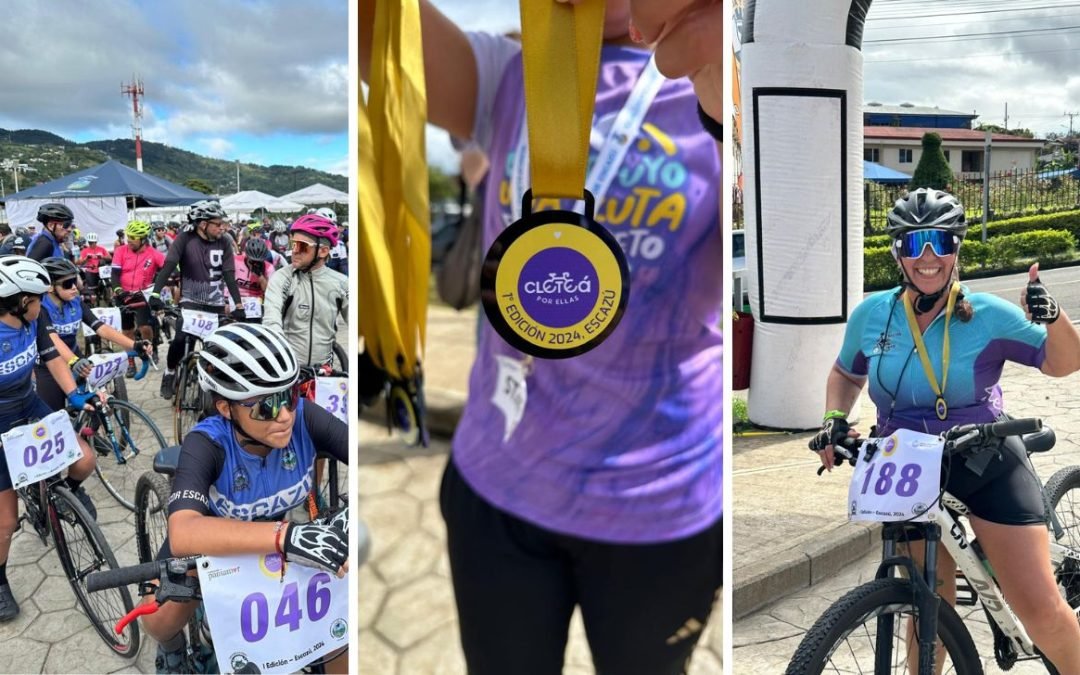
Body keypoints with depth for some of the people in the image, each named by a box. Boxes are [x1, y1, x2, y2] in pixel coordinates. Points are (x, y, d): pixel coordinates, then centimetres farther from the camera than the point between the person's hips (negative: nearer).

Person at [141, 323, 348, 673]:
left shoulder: (304, 418, -27)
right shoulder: (208, 443, -33)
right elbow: (183, 534, -49)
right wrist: (286, 537, -64)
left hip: (272, 550, 2)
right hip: (211, 549, -2)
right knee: (163, 613, -28)